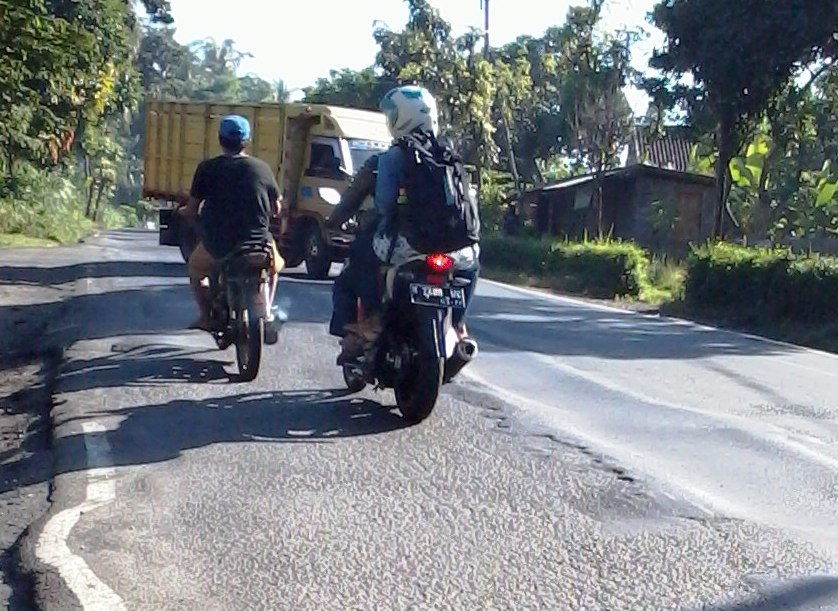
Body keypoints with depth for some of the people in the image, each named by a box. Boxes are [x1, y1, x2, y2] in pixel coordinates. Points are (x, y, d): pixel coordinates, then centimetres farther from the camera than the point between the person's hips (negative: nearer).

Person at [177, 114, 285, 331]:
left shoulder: (207, 168, -4)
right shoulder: (262, 168, 0)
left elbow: (191, 210, -1)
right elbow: (276, 210, 8)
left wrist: (182, 211, 23)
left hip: (217, 244, -1)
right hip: (257, 244, 1)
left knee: (195, 268, 30)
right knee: (274, 265, 34)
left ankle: (206, 316, 16)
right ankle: (266, 312, 24)